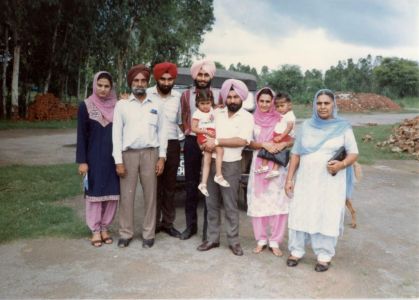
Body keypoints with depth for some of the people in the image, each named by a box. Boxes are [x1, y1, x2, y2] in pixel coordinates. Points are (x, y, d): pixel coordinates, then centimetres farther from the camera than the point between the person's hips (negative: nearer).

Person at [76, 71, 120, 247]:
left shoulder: (117, 106, 4)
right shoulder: (86, 106, -3)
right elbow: (81, 135, -4)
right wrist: (82, 161, -9)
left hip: (113, 156, 3)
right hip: (94, 156, -2)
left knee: (112, 193, 6)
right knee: (94, 192, 3)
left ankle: (105, 228, 20)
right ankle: (95, 230, 15)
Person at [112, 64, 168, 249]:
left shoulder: (156, 106, 8)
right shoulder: (122, 105, 4)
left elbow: (162, 132, 8)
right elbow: (116, 134, 1)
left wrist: (162, 157, -1)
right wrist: (118, 161, -5)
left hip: (150, 153, 1)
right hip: (128, 154, -1)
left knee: (150, 195, 5)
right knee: (127, 195, 2)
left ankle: (148, 234, 16)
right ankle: (126, 233, 16)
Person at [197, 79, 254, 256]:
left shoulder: (247, 117, -4)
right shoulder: (217, 113, 9)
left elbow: (242, 141, -16)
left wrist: (216, 142, -17)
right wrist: (204, 143, -4)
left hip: (231, 165, -4)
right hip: (211, 162, 5)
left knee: (230, 205, 2)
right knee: (211, 203, 10)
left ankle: (234, 241, 15)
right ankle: (213, 238, 22)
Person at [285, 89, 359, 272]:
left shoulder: (343, 127, -1)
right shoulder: (306, 126, 6)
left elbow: (353, 153, 0)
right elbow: (296, 154, 8)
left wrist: (342, 164, -21)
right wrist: (289, 179, 3)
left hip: (331, 181, -2)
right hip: (306, 179, 2)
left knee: (328, 217, 2)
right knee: (300, 214, 4)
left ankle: (324, 256, 15)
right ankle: (296, 251, 19)